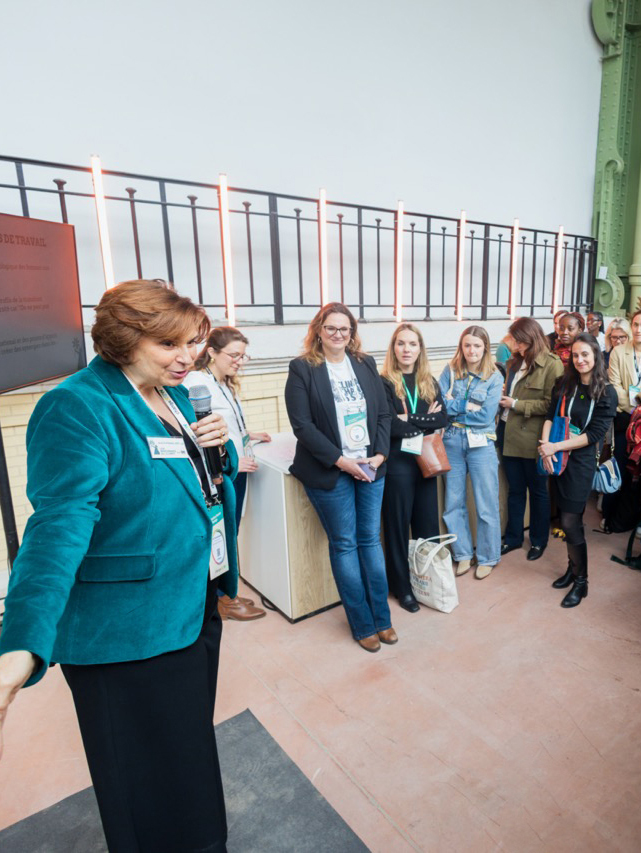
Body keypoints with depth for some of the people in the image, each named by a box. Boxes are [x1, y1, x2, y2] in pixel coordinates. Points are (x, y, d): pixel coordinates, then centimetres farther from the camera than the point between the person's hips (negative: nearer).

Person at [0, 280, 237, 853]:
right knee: (150, 790, 14)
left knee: (192, 750, 30)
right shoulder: (78, 407, -20)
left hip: (195, 607, 9)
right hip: (128, 631, -8)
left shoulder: (175, 394, 6)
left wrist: (217, 444, -6)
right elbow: (61, 522, -29)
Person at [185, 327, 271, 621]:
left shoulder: (226, 384, 12)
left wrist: (247, 435, 14)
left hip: (236, 472, 9)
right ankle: (222, 601, 24)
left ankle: (227, 595, 34)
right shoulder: (196, 383, -17)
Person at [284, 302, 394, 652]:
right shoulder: (302, 369, -5)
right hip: (330, 472, -4)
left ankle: (381, 618, 27)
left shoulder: (365, 364, 8)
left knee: (370, 540, 12)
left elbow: (383, 413, 8)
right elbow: (302, 425, -12)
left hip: (371, 467, 4)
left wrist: (380, 454, -5)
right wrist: (341, 461, -16)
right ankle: (363, 625, 22)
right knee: (344, 545, 7)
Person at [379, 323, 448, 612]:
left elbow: (442, 419, -4)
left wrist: (409, 421, -14)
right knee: (398, 526, 8)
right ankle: (402, 587, 24)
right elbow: (391, 426, -20)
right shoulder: (384, 383, -9)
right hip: (397, 463, -5)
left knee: (428, 524, 14)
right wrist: (425, 420, -10)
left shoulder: (430, 382, 8)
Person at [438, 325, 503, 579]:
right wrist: (467, 406, -12)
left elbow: (486, 416, -12)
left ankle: (487, 557, 24)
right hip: (452, 441, 2)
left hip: (480, 444, -2)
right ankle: (463, 554, 27)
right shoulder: (450, 371, 3)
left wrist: (453, 406, -8)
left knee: (486, 505, 5)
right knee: (453, 502, 10)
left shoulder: (494, 377, -2)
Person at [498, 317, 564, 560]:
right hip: (509, 433, 6)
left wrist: (516, 404, -16)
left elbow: (551, 404, -18)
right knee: (514, 489, 16)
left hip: (532, 438, -6)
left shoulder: (552, 365, -11)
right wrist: (502, 396, 4)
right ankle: (513, 537, 29)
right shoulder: (516, 361, 10)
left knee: (537, 490, 11)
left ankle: (539, 540, 28)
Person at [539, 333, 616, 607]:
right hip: (556, 459, 4)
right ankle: (573, 567, 31)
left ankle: (580, 580, 14)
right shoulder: (564, 384, 6)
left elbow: (594, 434, -11)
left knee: (571, 522, -3)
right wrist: (546, 445, -15)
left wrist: (556, 447, -17)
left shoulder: (606, 393, -6)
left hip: (580, 461, -4)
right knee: (568, 519, 13)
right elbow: (550, 417, 2)